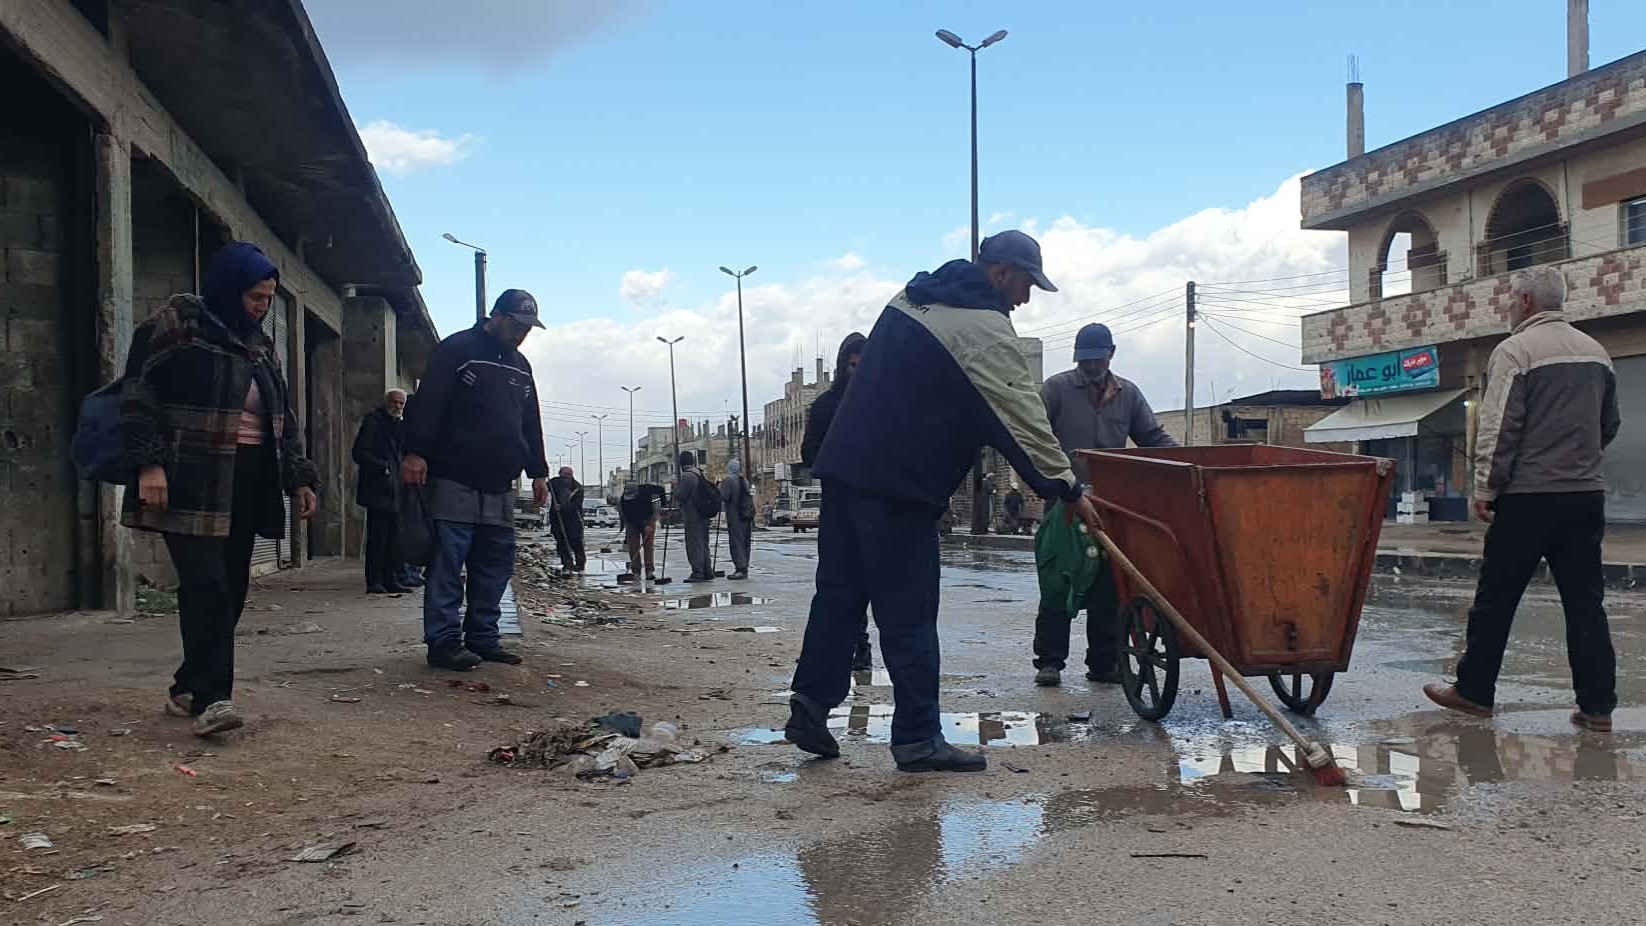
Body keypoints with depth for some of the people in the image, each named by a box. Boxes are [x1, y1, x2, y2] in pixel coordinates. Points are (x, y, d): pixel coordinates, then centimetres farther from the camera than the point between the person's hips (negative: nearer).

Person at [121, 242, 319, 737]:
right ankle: (210, 698, -13)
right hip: (192, 483, -7)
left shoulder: (260, 346, 18)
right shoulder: (175, 327, -3)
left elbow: (283, 417, 21)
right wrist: (148, 462, -18)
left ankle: (187, 688, 19)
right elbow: (137, 395, -9)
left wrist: (299, 477, 14)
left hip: (247, 485, 7)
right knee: (206, 587, -15)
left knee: (232, 590, 6)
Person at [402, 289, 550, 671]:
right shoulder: (457, 350, -3)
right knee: (448, 564, -8)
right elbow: (427, 405, -11)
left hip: (499, 488, 8)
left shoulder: (520, 366, 20)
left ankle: (482, 639, 12)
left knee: (496, 565, 6)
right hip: (454, 482, -7)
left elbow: (531, 424, 25)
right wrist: (415, 452, -19)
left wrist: (537, 471, 21)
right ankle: (444, 642, -5)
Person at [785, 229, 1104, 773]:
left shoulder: (914, 296, 18)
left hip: (845, 465, 9)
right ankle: (917, 738, 1)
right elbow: (1024, 420, -11)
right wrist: (1068, 490, -4)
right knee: (908, 615, -4)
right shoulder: (986, 330, -10)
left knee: (839, 592, 13)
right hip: (897, 488, -9)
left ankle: (809, 707, 14)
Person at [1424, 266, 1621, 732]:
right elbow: (1610, 424, 19)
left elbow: (1499, 429, -14)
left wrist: (1484, 489, -10)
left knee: (1495, 598, 5)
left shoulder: (1515, 351, -9)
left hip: (1528, 497, -6)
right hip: (1587, 496, 6)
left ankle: (1474, 690, 13)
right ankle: (1597, 706, 6)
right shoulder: (1595, 352, 12)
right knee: (1585, 601, 7)